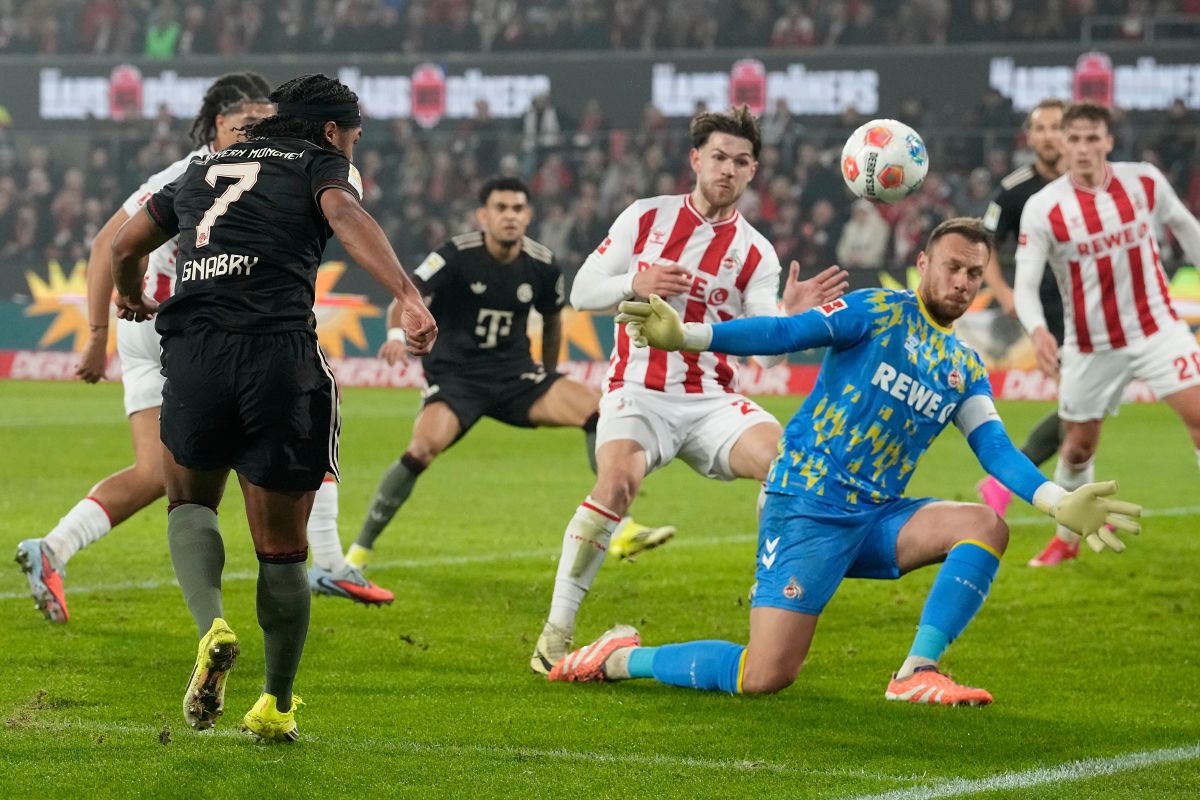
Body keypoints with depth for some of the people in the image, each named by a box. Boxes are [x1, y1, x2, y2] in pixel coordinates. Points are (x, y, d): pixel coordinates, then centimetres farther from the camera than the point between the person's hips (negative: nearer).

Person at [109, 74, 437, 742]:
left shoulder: (204, 169, 25)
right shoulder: (321, 164, 12)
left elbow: (124, 244, 33)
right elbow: (347, 218, -12)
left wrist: (132, 297, 55)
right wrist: (409, 297, -25)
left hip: (193, 353, 3)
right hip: (282, 356, -3)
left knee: (191, 504, 24)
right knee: (282, 549, 11)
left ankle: (212, 626, -4)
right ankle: (277, 706, 21)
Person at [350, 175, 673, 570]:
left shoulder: (542, 266, -1)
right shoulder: (457, 256, -14)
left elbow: (552, 321, 18)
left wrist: (549, 382, 27)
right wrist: (397, 334, -48)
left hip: (515, 375, 4)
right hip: (454, 377, -4)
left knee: (597, 408, -15)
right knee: (422, 449, -30)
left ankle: (621, 528, -7)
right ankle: (361, 549, -12)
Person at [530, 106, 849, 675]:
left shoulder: (755, 254, 5)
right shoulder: (646, 217, 5)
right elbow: (582, 291, 4)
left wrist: (791, 316, -28)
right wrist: (636, 284, -15)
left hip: (711, 400, 2)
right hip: (638, 390, -2)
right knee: (617, 482, -31)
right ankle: (554, 637, -22)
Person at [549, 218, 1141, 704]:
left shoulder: (965, 370, 15)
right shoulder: (877, 312, -4)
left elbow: (995, 448, 7)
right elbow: (788, 332, -14)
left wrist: (1059, 503, -10)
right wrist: (686, 336, -28)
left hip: (876, 518, 6)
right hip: (807, 507, -6)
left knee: (986, 525, -17)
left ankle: (916, 674, -15)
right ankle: (624, 656, 8)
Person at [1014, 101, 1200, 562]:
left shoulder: (1145, 182, -7)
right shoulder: (1042, 208, -14)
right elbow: (1025, 283, -17)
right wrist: (1038, 330, -35)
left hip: (1157, 328, 1)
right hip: (1091, 346, -1)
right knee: (1078, 446, 9)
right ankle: (1068, 536, 34)